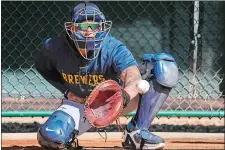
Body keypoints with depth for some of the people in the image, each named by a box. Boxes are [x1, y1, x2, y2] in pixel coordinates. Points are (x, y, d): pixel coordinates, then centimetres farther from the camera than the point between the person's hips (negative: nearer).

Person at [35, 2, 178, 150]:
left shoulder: (114, 49, -30)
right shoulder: (56, 48, -21)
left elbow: (133, 76, -50)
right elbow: (42, 66, 4)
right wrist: (67, 91, -7)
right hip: (80, 103, 1)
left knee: (165, 65, -25)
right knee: (49, 136, -31)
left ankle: (137, 132, -21)